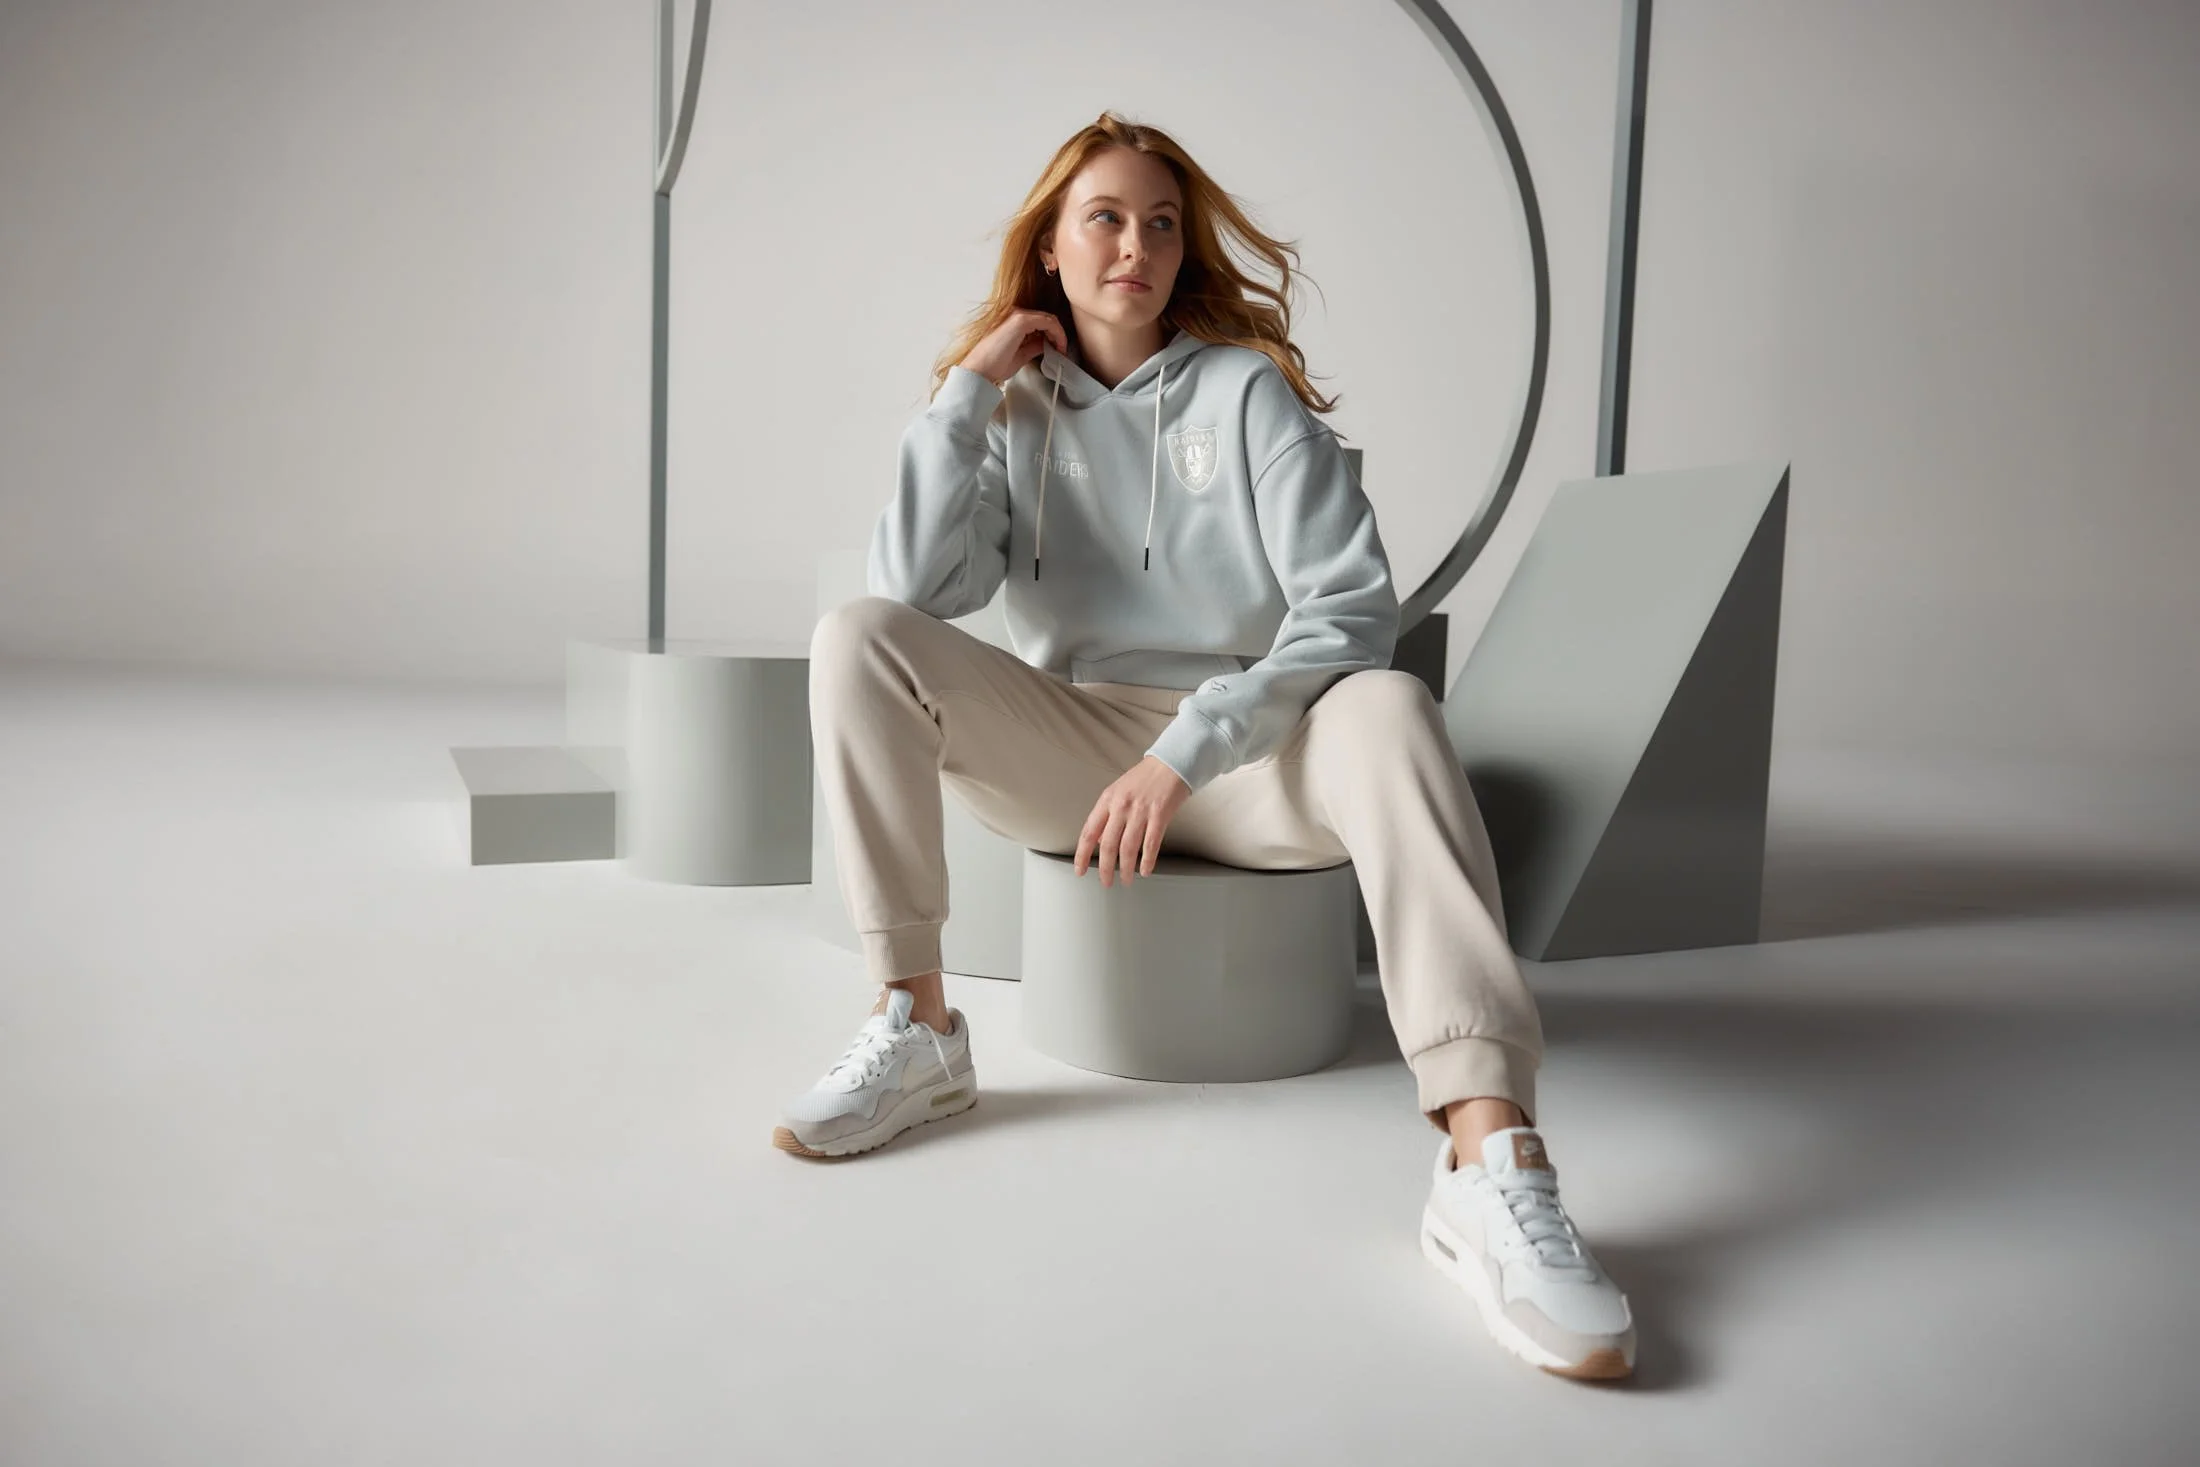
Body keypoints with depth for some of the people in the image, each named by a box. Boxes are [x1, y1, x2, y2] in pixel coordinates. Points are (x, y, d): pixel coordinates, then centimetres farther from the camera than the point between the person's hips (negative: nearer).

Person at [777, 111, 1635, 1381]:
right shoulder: (1014, 413, 9)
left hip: (1249, 753, -2)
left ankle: (1491, 1159, -47)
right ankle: (917, 1029, -19)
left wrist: (1186, 753, -21)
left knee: (1387, 707, -34)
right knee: (856, 639, -17)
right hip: (1071, 752, 2)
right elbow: (918, 588, -8)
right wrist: (965, 390, -6)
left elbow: (1352, 607, -12)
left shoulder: (1247, 391, 1)